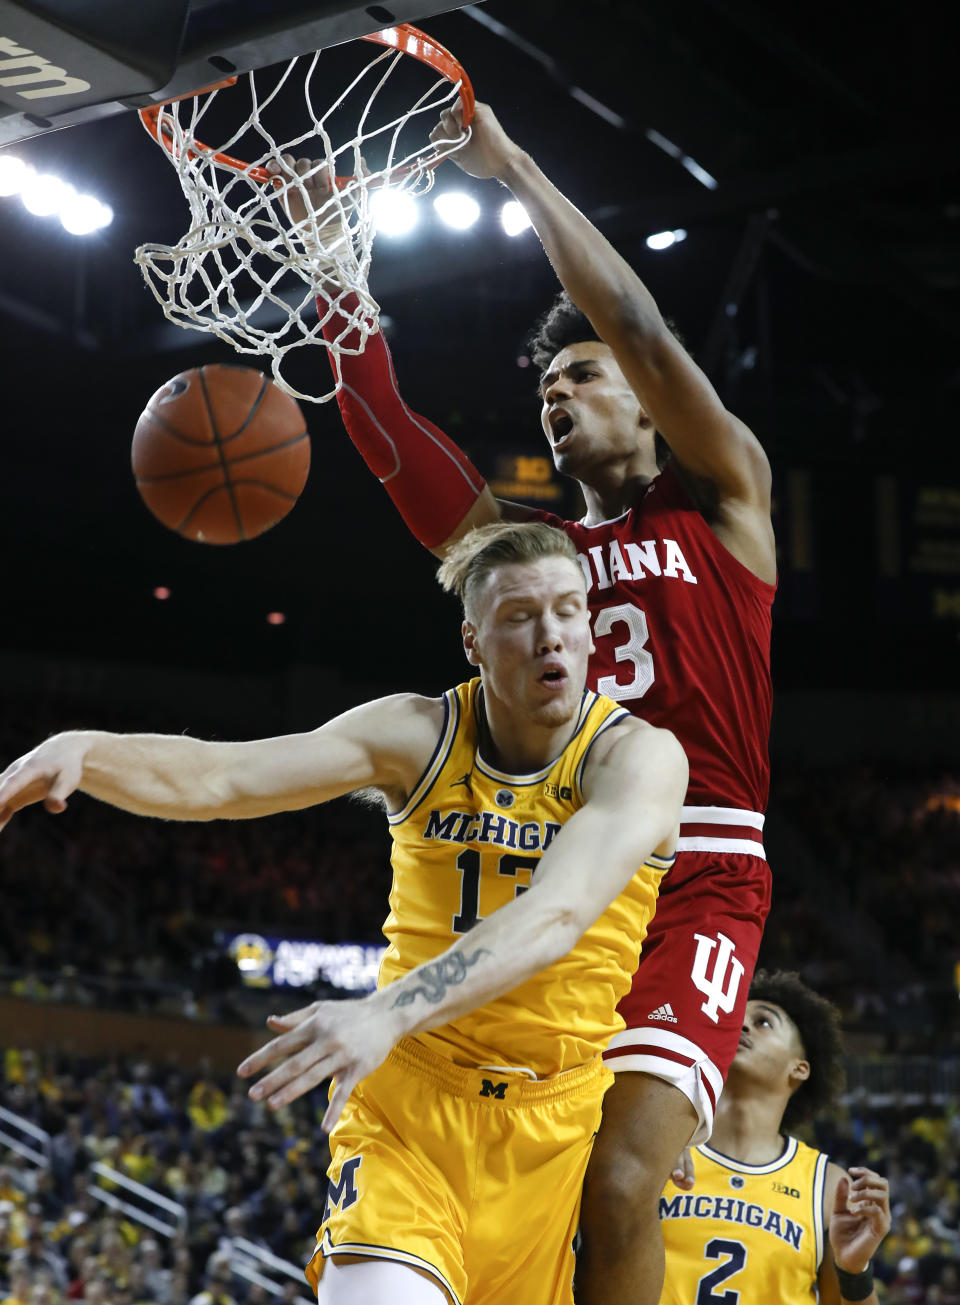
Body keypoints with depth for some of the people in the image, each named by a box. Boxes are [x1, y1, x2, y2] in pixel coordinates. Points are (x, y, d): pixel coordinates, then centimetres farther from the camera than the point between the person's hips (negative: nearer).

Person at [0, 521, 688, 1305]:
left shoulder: (639, 755, -12)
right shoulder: (420, 736, -1)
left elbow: (555, 918, -29)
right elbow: (219, 777, -9)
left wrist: (389, 1013, -44)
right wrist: (83, 753, -30)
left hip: (554, 1119, 0)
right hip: (406, 1096, 1)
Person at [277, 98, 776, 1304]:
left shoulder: (723, 503, 11)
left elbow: (638, 328, -2)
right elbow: (387, 433, 12)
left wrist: (513, 167, 2)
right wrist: (330, 259, 3)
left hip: (694, 884, -5)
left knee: (620, 1185, -23)